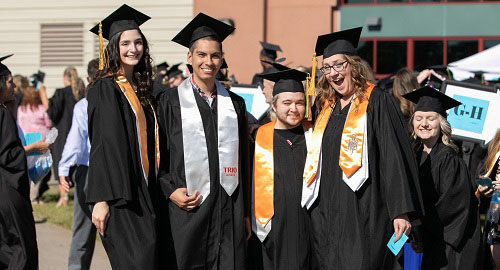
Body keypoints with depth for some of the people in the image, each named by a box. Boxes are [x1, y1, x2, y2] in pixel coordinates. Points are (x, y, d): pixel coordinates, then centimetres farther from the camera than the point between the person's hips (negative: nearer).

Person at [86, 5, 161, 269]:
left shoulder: (141, 88, 16)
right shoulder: (105, 88, -7)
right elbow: (102, 145, -14)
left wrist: (155, 192, 16)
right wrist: (100, 199, -19)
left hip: (144, 191, 8)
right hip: (119, 194, -8)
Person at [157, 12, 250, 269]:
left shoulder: (234, 104, 13)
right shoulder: (171, 101, 3)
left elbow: (243, 162, 15)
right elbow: (156, 154, 2)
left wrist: (246, 213, 12)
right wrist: (170, 191, -12)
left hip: (229, 209, 3)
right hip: (187, 207, -3)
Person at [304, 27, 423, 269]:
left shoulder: (377, 102, -4)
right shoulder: (326, 107, 16)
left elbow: (395, 157, -11)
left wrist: (401, 211, -18)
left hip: (364, 213, -6)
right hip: (328, 217, 7)